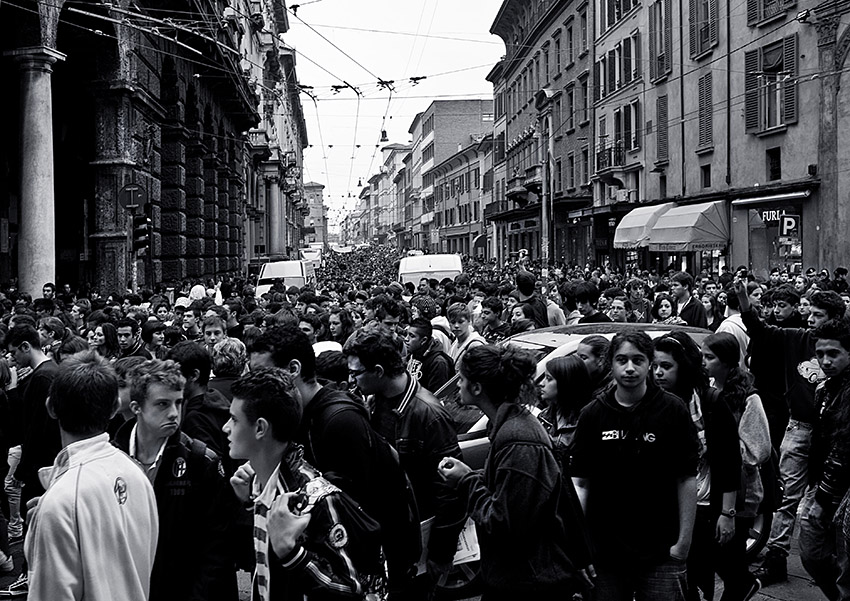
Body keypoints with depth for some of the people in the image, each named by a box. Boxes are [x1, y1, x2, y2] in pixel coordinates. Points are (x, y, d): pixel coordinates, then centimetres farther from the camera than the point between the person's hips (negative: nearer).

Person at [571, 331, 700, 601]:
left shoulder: (672, 410, -4)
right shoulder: (592, 415, 2)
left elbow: (686, 480, -3)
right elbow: (580, 483, 3)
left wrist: (683, 542, -7)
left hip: (660, 553, -2)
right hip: (604, 552, 2)